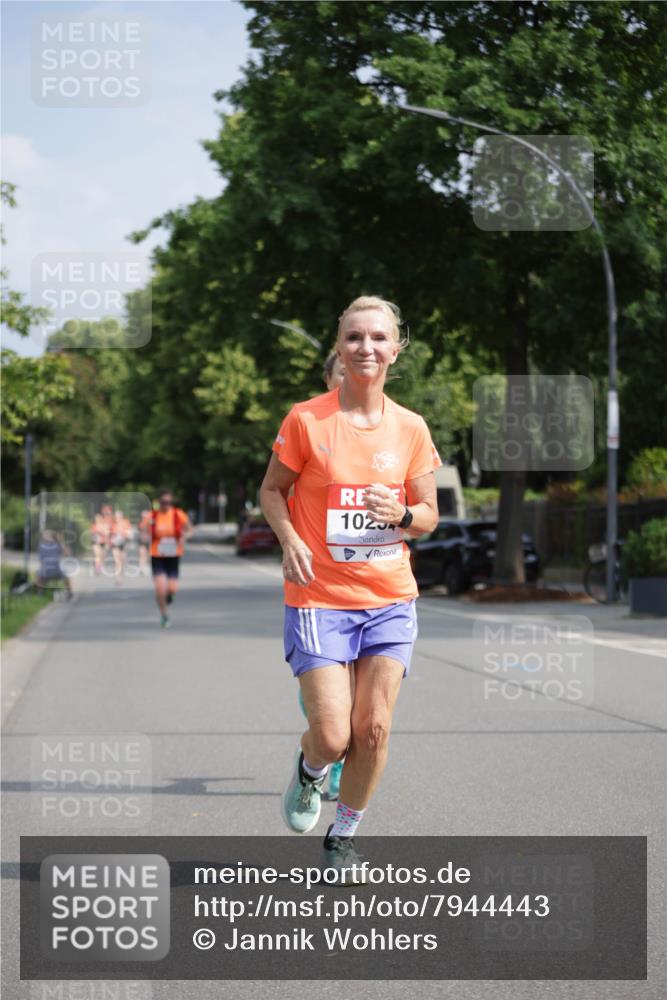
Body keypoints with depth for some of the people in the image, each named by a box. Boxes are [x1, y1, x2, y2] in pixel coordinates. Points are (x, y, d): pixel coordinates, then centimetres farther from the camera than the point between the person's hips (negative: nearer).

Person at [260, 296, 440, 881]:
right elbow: (271, 490, 5)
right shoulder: (306, 420, -5)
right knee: (333, 735, -10)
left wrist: (402, 514, -13)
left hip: (391, 600, 3)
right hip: (320, 598, -3)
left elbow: (429, 515, 10)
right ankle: (309, 771, 28)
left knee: (373, 728, 0)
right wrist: (290, 540, -13)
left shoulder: (411, 429, 3)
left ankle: (344, 837, 22)